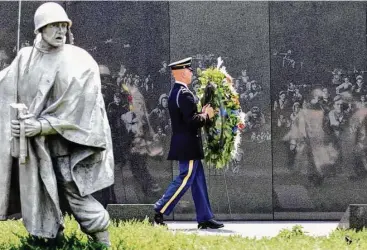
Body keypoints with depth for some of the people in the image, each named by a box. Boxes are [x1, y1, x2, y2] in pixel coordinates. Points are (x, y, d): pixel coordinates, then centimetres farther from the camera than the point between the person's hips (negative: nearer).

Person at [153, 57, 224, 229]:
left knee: (198, 181, 11)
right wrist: (207, 115, -8)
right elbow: (192, 121, -24)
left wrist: (202, 113, 11)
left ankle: (205, 218, 13)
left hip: (183, 144, 10)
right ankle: (159, 213, -6)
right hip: (188, 146, -10)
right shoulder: (185, 94, -18)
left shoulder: (175, 93, 14)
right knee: (185, 180, -7)